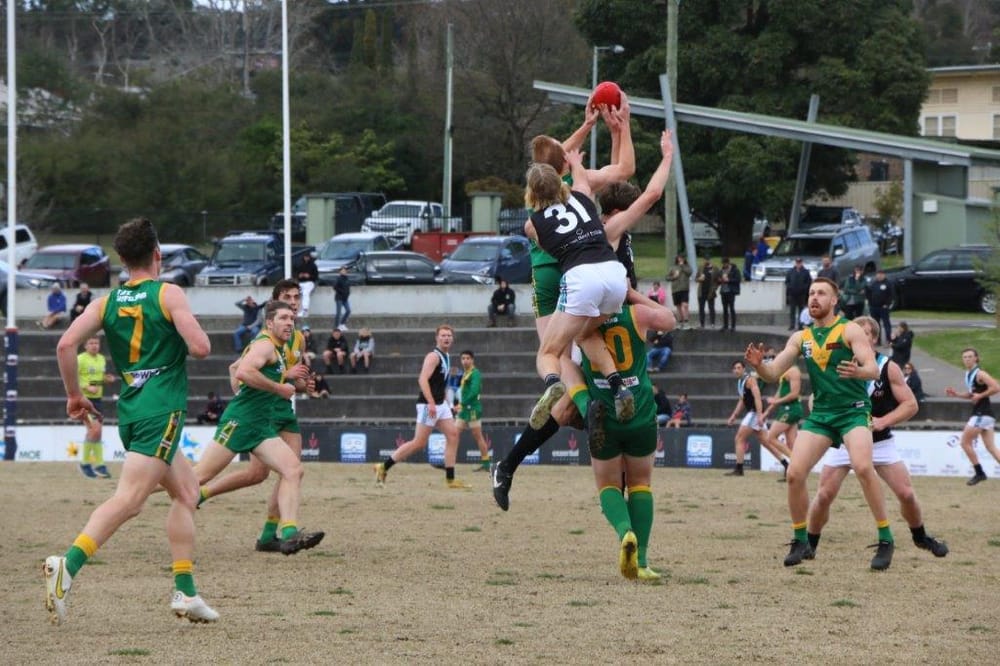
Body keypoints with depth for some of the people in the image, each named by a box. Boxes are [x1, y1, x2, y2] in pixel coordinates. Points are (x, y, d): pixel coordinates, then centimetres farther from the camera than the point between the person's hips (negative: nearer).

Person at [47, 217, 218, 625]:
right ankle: (68, 566, -38)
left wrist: (74, 395, 11)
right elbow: (201, 347, -12)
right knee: (128, 500, -18)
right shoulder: (169, 295, -3)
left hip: (130, 413, 7)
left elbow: (66, 344, 0)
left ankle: (185, 592, 16)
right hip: (162, 412, -7)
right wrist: (186, 343, 12)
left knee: (186, 489, 21)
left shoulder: (107, 303, 10)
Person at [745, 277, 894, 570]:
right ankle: (800, 542, 8)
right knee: (794, 474, -9)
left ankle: (885, 540, -18)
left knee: (862, 467, -27)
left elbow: (874, 369, -13)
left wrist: (858, 371, -37)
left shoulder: (850, 331, -4)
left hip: (854, 410, -5)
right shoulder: (801, 338, 10)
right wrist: (758, 365, -16)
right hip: (820, 414, 5)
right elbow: (773, 373, 8)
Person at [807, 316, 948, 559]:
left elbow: (910, 404, -9)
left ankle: (921, 537, 22)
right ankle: (810, 543, 9)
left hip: (880, 441, 0)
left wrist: (882, 422, -22)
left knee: (906, 493, -3)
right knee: (824, 495, -9)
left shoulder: (888, 368, -8)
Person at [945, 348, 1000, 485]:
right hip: (979, 413, 9)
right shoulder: (968, 374, 14)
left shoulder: (980, 374, -14)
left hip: (982, 414, -9)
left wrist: (980, 396, -19)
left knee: (965, 442, -2)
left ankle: (979, 473, 3)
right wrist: (956, 394, 12)